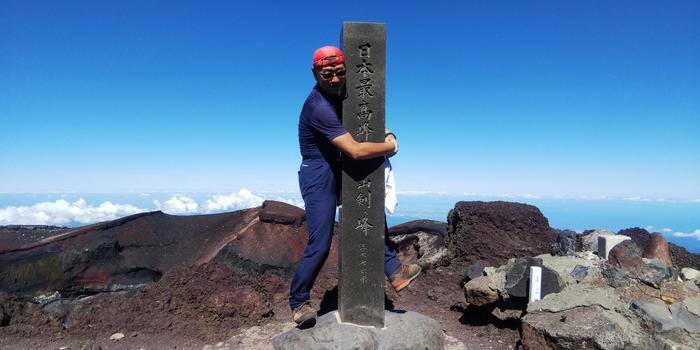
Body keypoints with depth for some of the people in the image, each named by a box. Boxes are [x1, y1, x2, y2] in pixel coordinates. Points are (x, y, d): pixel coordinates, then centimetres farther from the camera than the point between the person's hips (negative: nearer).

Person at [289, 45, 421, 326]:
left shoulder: (338, 93, 5)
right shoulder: (320, 107, -25)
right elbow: (356, 151, -31)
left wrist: (387, 134, 1)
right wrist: (390, 147, -13)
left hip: (336, 172, 10)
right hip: (318, 176, -10)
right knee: (319, 246, -8)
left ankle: (393, 271, 20)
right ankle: (298, 302, 12)